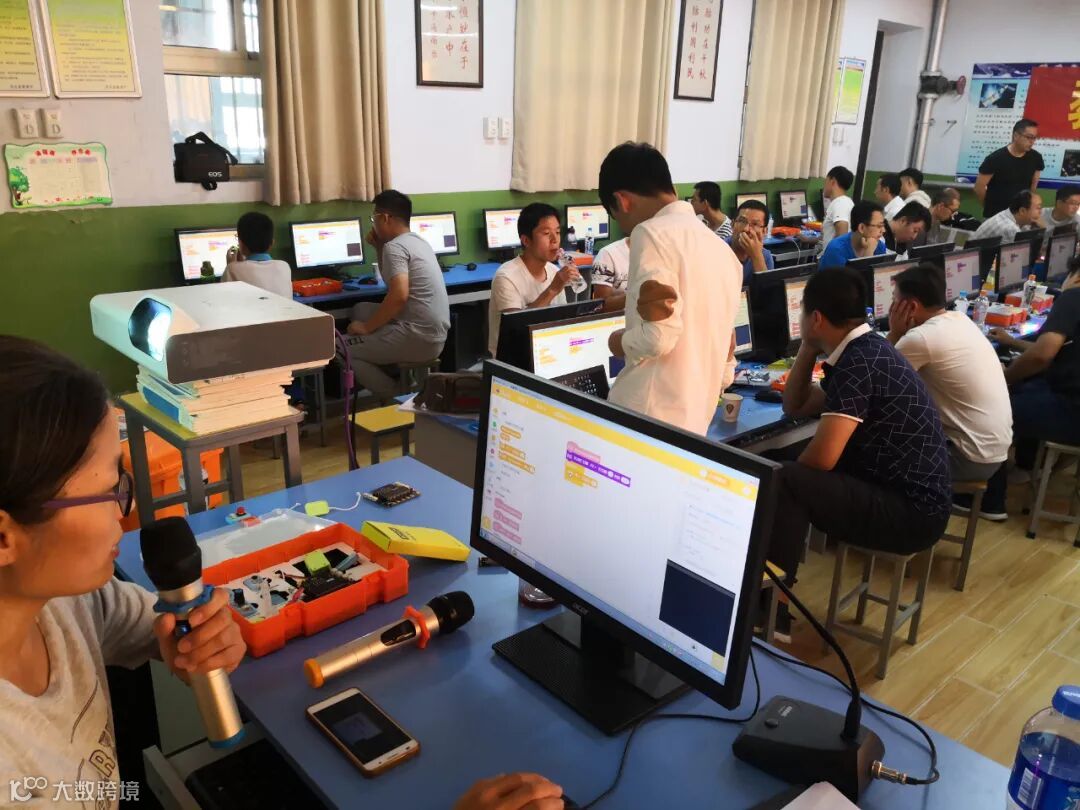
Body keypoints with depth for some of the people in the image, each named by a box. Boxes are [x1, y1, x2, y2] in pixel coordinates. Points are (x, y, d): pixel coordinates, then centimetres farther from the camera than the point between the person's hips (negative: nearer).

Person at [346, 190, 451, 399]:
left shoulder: (394, 246, -14)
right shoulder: (417, 241, 16)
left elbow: (399, 295, -26)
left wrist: (367, 327, -15)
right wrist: (378, 247, 19)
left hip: (419, 339, -10)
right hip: (434, 335, 10)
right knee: (361, 310, 22)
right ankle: (399, 381, 18)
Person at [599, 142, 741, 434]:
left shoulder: (652, 234, -10)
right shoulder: (723, 248, 15)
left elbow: (659, 336, -20)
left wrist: (621, 342, 0)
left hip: (647, 417, -8)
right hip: (696, 421, 8)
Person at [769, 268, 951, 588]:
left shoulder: (858, 362, -21)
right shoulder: (864, 351, 10)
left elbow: (821, 458, -26)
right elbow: (795, 407, 20)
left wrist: (787, 478, -5)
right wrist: (808, 349, 9)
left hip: (913, 512, -10)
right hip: (906, 493, 10)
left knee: (785, 482, -24)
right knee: (790, 468, 12)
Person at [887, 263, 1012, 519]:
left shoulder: (920, 338, -22)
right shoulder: (960, 320, 5)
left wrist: (894, 334, -6)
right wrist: (901, 336, 4)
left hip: (974, 456, -8)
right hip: (997, 445, 8)